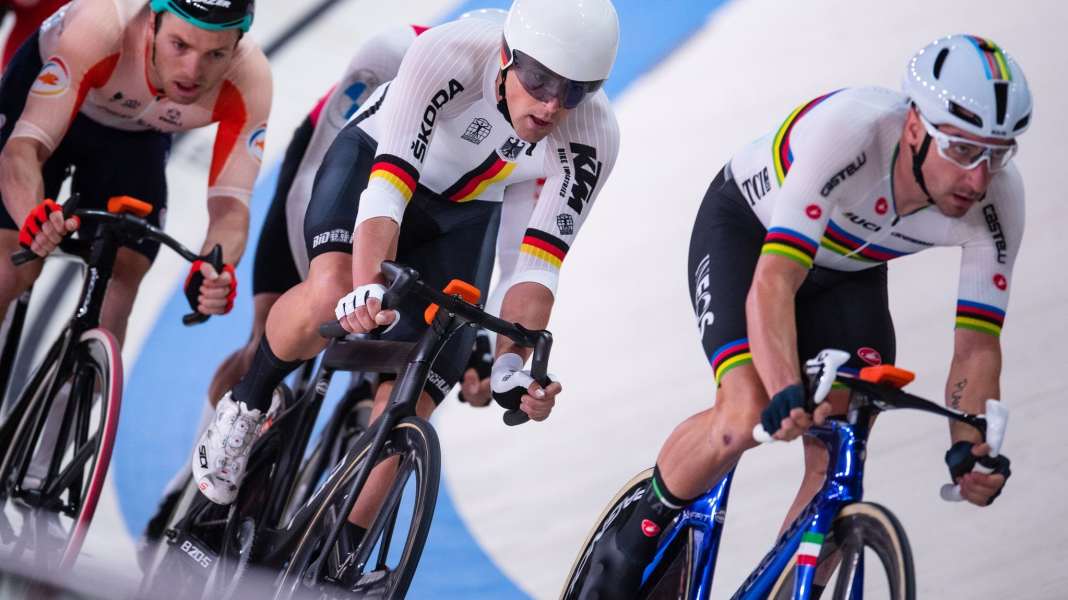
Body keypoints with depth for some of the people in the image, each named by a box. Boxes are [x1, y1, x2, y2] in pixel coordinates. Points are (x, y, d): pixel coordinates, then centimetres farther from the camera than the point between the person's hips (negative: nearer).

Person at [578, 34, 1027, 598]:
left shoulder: (998, 198, -28)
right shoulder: (849, 129, -42)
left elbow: (976, 349, -22)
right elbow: (771, 286, -46)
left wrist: (970, 447, -41)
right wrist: (787, 394, -61)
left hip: (847, 271, 4)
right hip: (745, 230, -4)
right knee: (748, 415, -26)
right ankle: (633, 540, 0)